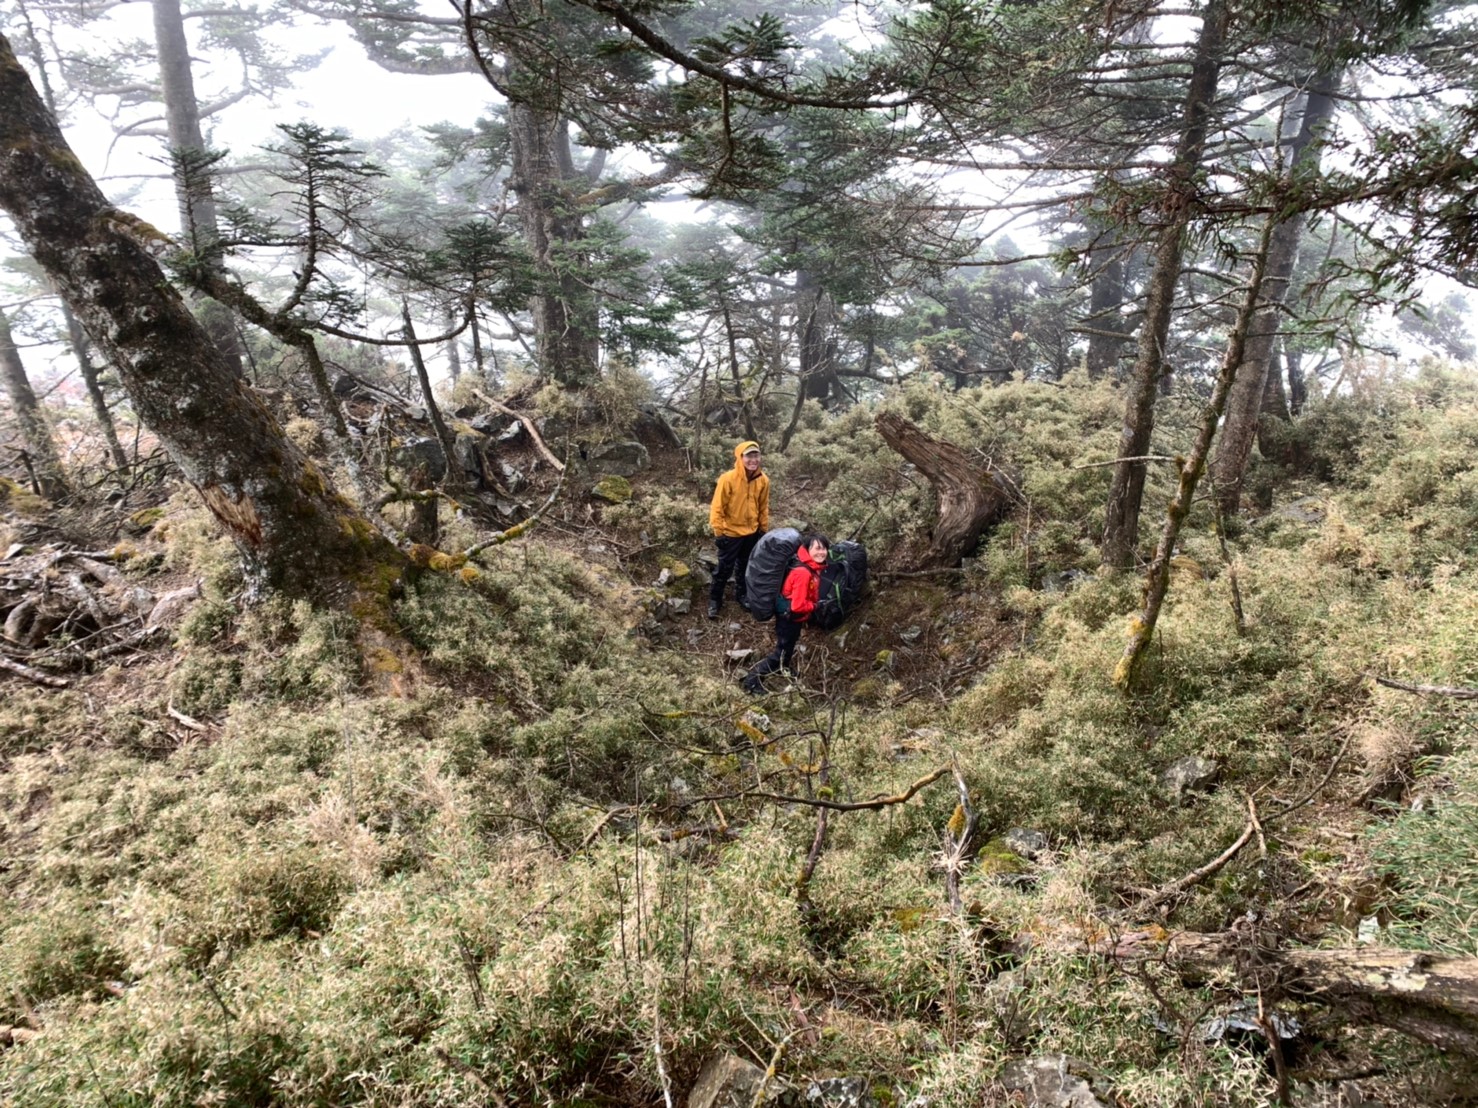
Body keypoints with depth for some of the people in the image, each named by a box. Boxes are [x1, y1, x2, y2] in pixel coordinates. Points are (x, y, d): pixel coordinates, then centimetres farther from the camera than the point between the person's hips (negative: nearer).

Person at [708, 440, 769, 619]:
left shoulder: (763, 480, -9)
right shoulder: (728, 479, -22)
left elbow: (763, 507, 5)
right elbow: (717, 507, -16)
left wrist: (764, 529, 9)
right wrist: (718, 532, -14)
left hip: (752, 532, 4)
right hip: (731, 532, -4)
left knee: (745, 566, 21)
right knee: (724, 568, 6)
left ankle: (741, 593, 40)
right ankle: (714, 600, 22)